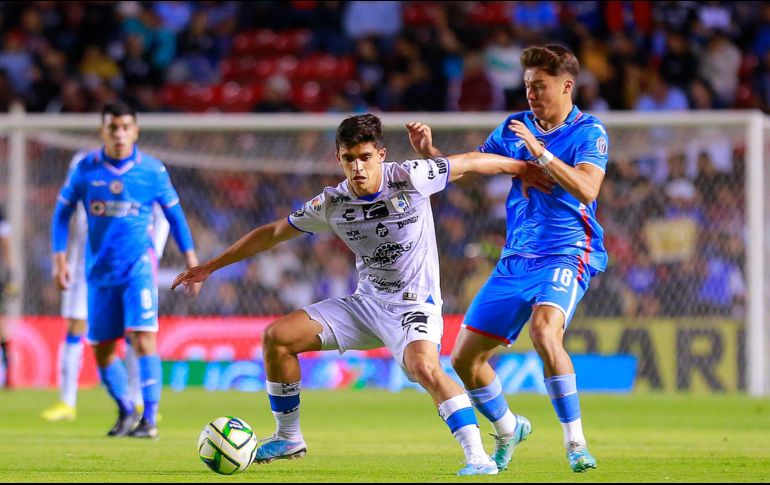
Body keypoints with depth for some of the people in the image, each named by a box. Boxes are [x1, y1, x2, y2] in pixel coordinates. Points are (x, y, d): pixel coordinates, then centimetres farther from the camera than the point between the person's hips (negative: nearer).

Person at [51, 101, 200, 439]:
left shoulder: (152, 171, -4)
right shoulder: (85, 170, -2)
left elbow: (174, 214, 8)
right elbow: (63, 211, 9)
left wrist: (191, 260, 6)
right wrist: (59, 257, 1)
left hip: (138, 266, -3)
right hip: (100, 271, 3)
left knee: (143, 338, -17)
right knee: (101, 350, 6)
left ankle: (149, 419, -13)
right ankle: (126, 412, 27)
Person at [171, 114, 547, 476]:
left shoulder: (410, 178, -15)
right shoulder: (331, 204, -4)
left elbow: (471, 162, -3)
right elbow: (273, 233, 8)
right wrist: (210, 267, 11)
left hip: (414, 306, -5)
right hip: (365, 305, 5)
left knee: (423, 367, -36)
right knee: (276, 337, -3)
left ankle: (477, 457, -33)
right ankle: (288, 438, 13)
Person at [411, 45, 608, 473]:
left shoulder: (588, 131, -5)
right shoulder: (515, 128, 11)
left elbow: (587, 189, -21)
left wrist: (540, 151, -25)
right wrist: (430, 152, -2)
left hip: (567, 253, -6)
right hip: (516, 259, 6)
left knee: (545, 332, -35)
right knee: (465, 358, 4)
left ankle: (576, 443, -26)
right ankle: (508, 430, 31)